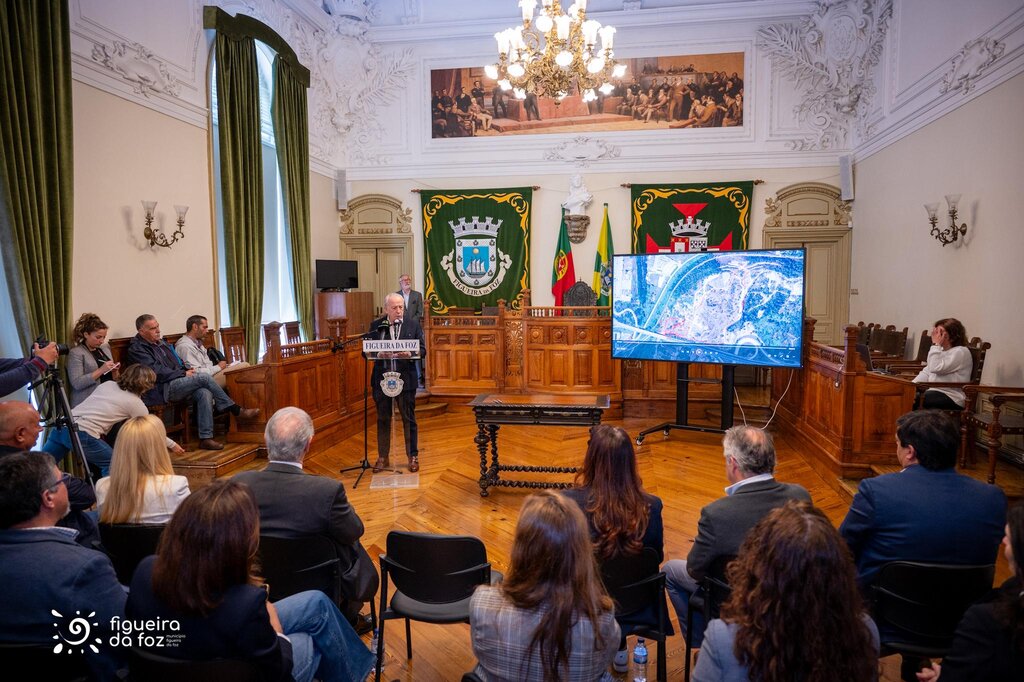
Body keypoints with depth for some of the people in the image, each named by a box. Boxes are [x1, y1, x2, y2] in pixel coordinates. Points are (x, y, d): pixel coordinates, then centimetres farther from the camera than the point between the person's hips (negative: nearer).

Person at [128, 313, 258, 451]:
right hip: (161, 390, -8)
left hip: (175, 384, 8)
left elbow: (177, 363, 30)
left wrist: (186, 369, 7)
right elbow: (157, 372, -14)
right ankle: (237, 411, -14)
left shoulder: (161, 343, 24)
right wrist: (183, 374, -11)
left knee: (205, 393, -24)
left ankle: (205, 438, -26)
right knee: (204, 378, -23)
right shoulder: (136, 349, -3)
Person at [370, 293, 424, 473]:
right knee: (383, 419, 12)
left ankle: (413, 456, 21)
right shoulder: (376, 325, 2)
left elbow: (421, 350, 0)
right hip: (382, 379, 1)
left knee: (409, 418, 7)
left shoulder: (413, 324, 0)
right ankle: (383, 457, 25)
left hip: (405, 379, -1)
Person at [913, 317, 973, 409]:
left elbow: (936, 368, -19)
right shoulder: (942, 350, 19)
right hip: (934, 391, 8)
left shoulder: (961, 352, -8)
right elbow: (927, 372, 17)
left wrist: (936, 345, -13)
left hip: (951, 398, -8)